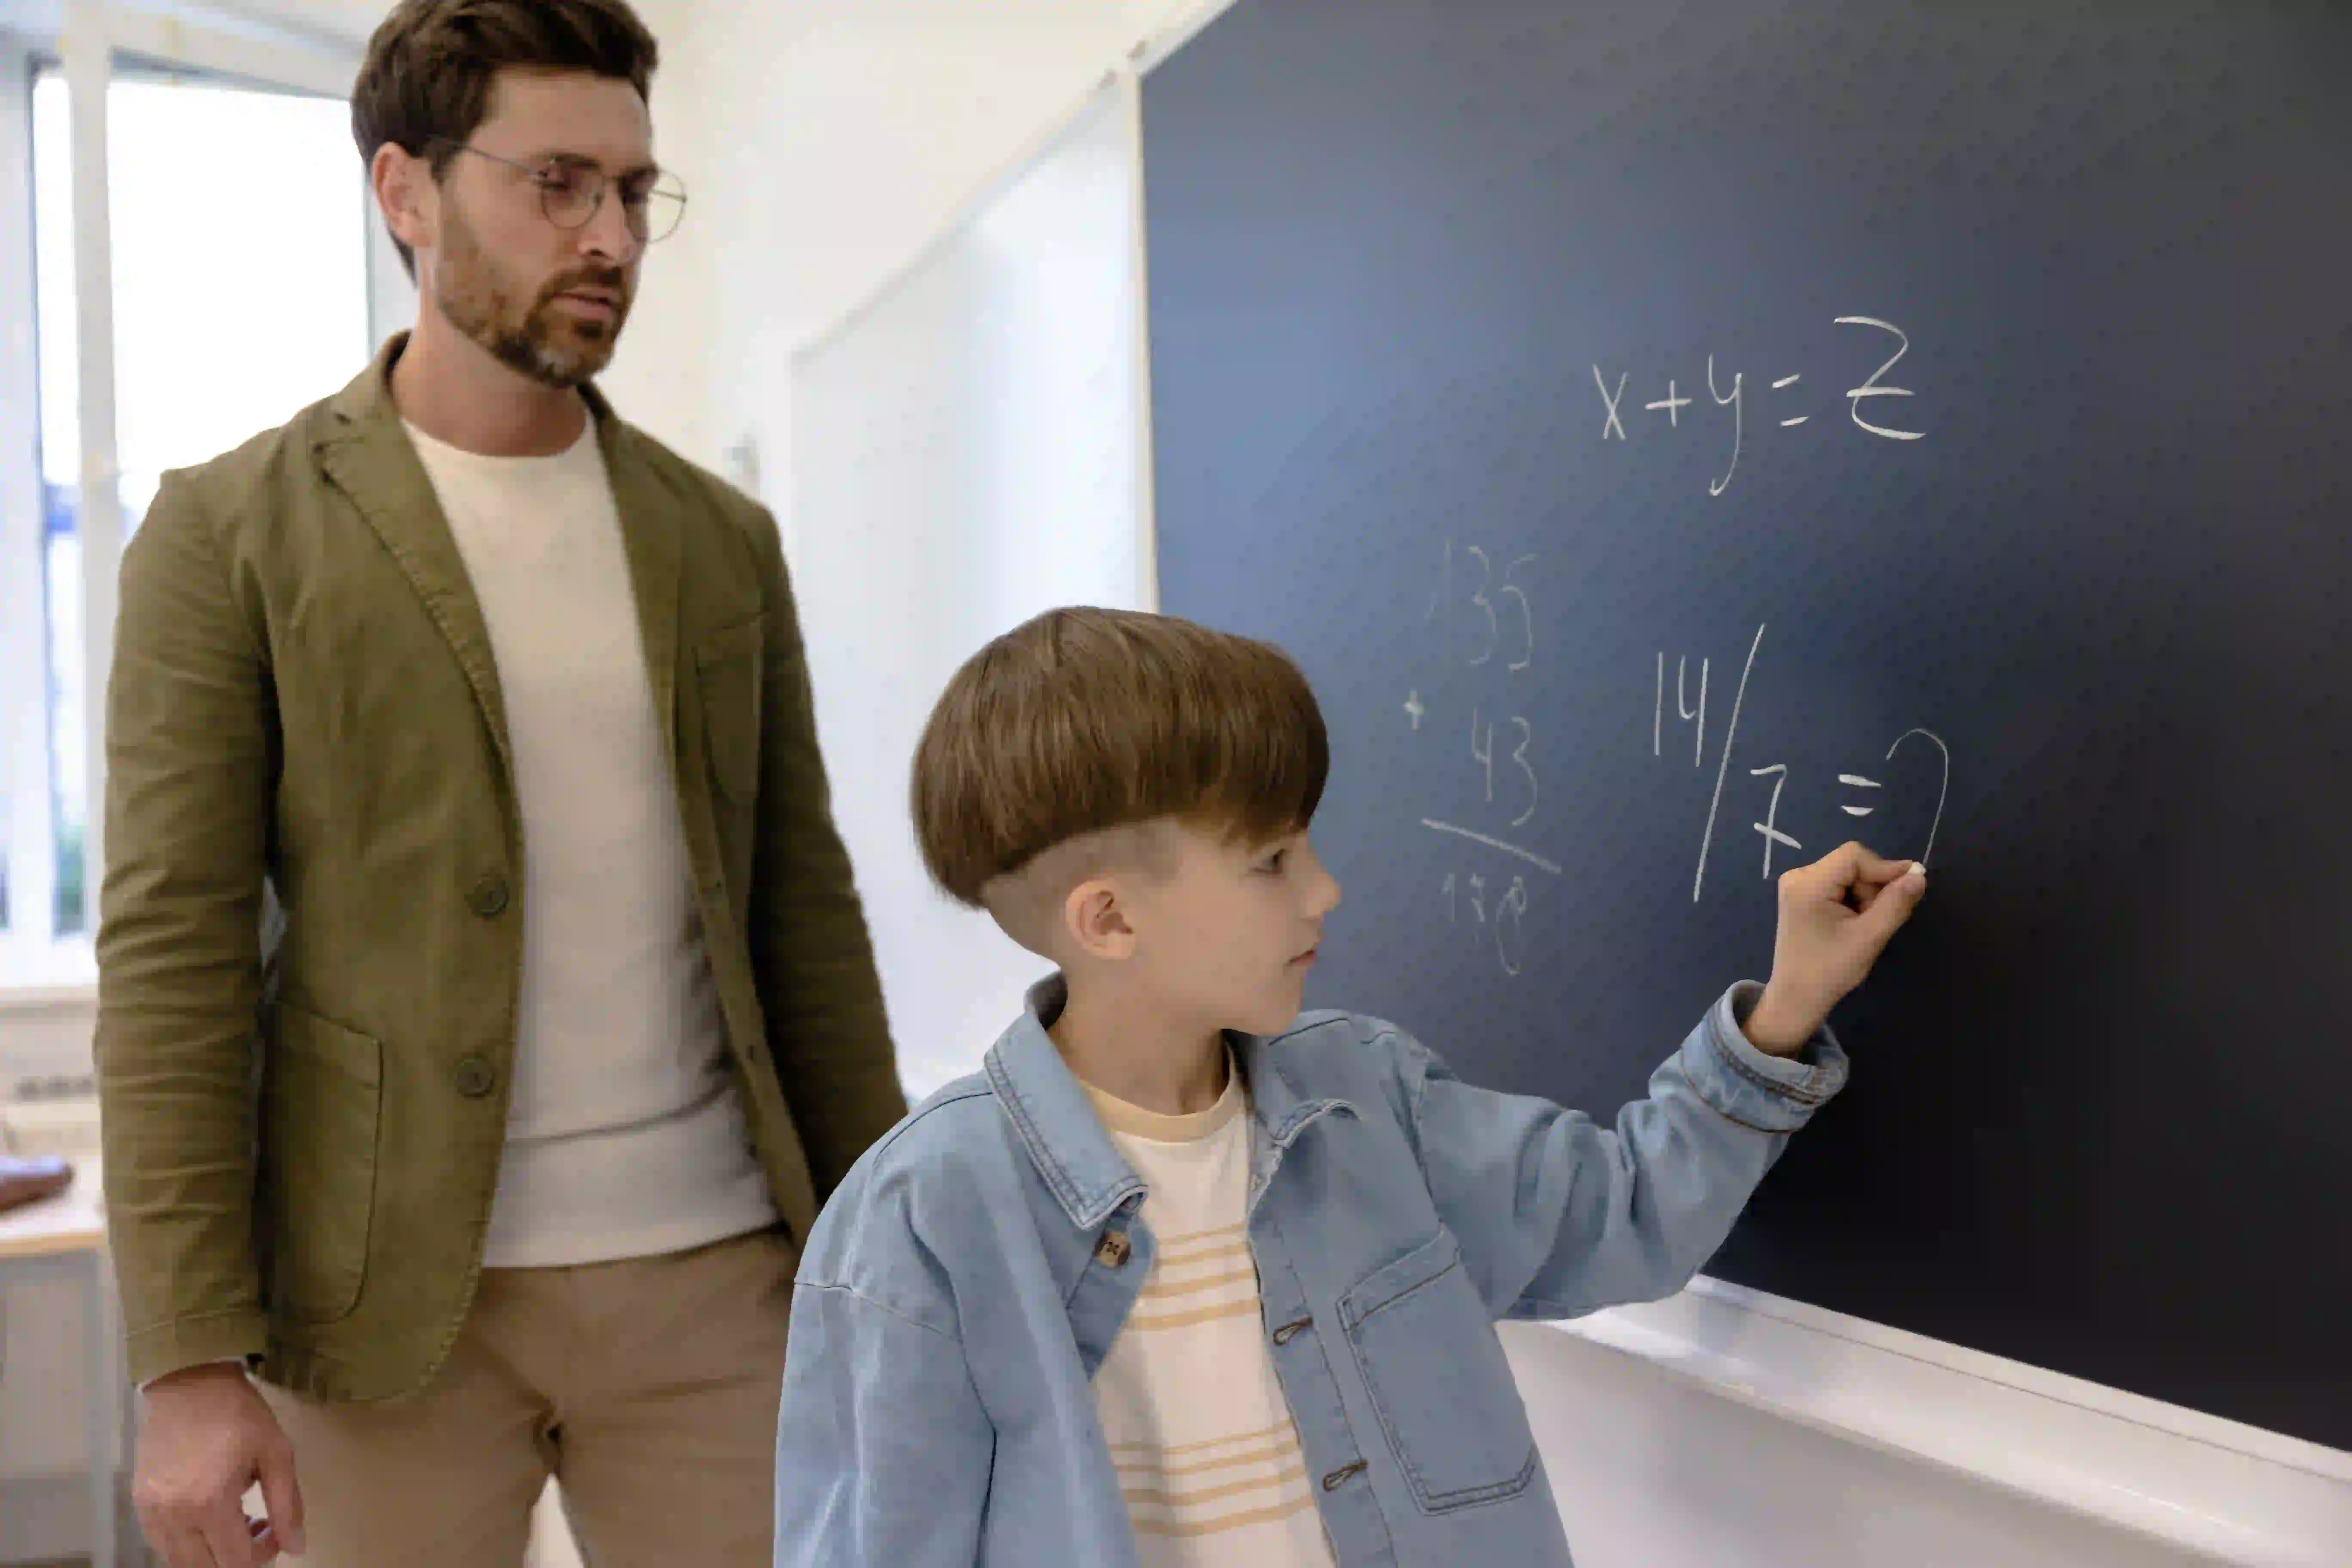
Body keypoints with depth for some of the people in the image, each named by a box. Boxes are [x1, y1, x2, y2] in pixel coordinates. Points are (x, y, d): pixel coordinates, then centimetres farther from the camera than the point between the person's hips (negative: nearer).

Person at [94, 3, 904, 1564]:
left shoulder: (723, 540, 9)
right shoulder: (231, 535, -2)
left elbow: (808, 912, 9)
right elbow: (173, 955, -6)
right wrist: (191, 1357, -11)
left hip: (714, 1275, 3)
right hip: (393, 1302, -2)